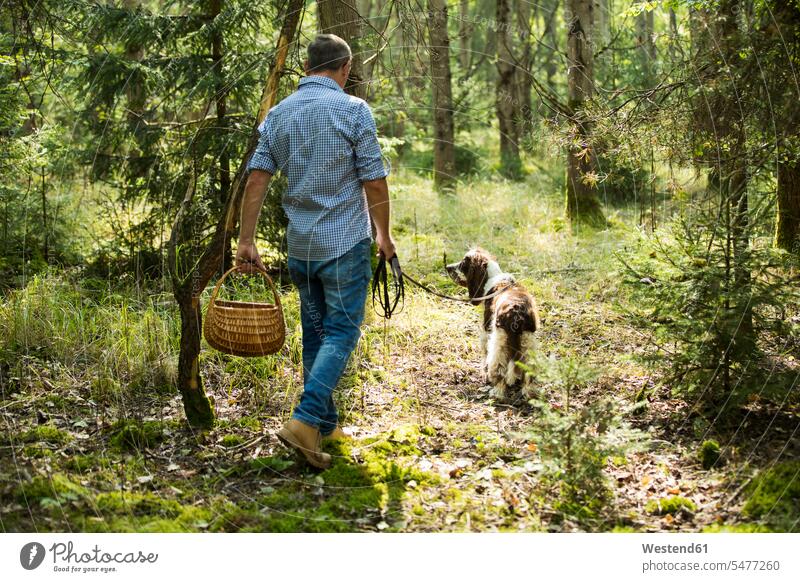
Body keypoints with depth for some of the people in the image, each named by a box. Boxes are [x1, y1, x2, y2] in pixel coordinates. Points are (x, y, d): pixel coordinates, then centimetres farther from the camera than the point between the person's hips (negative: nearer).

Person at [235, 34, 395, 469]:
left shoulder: (277, 115, 6)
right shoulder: (353, 110, -9)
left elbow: (256, 179, 1)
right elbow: (374, 181, -8)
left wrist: (246, 241, 4)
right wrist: (384, 235, 4)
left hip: (300, 245, 5)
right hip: (345, 242, -5)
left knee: (314, 331, 15)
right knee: (341, 331, -3)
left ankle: (326, 423, 22)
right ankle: (306, 421, -17)